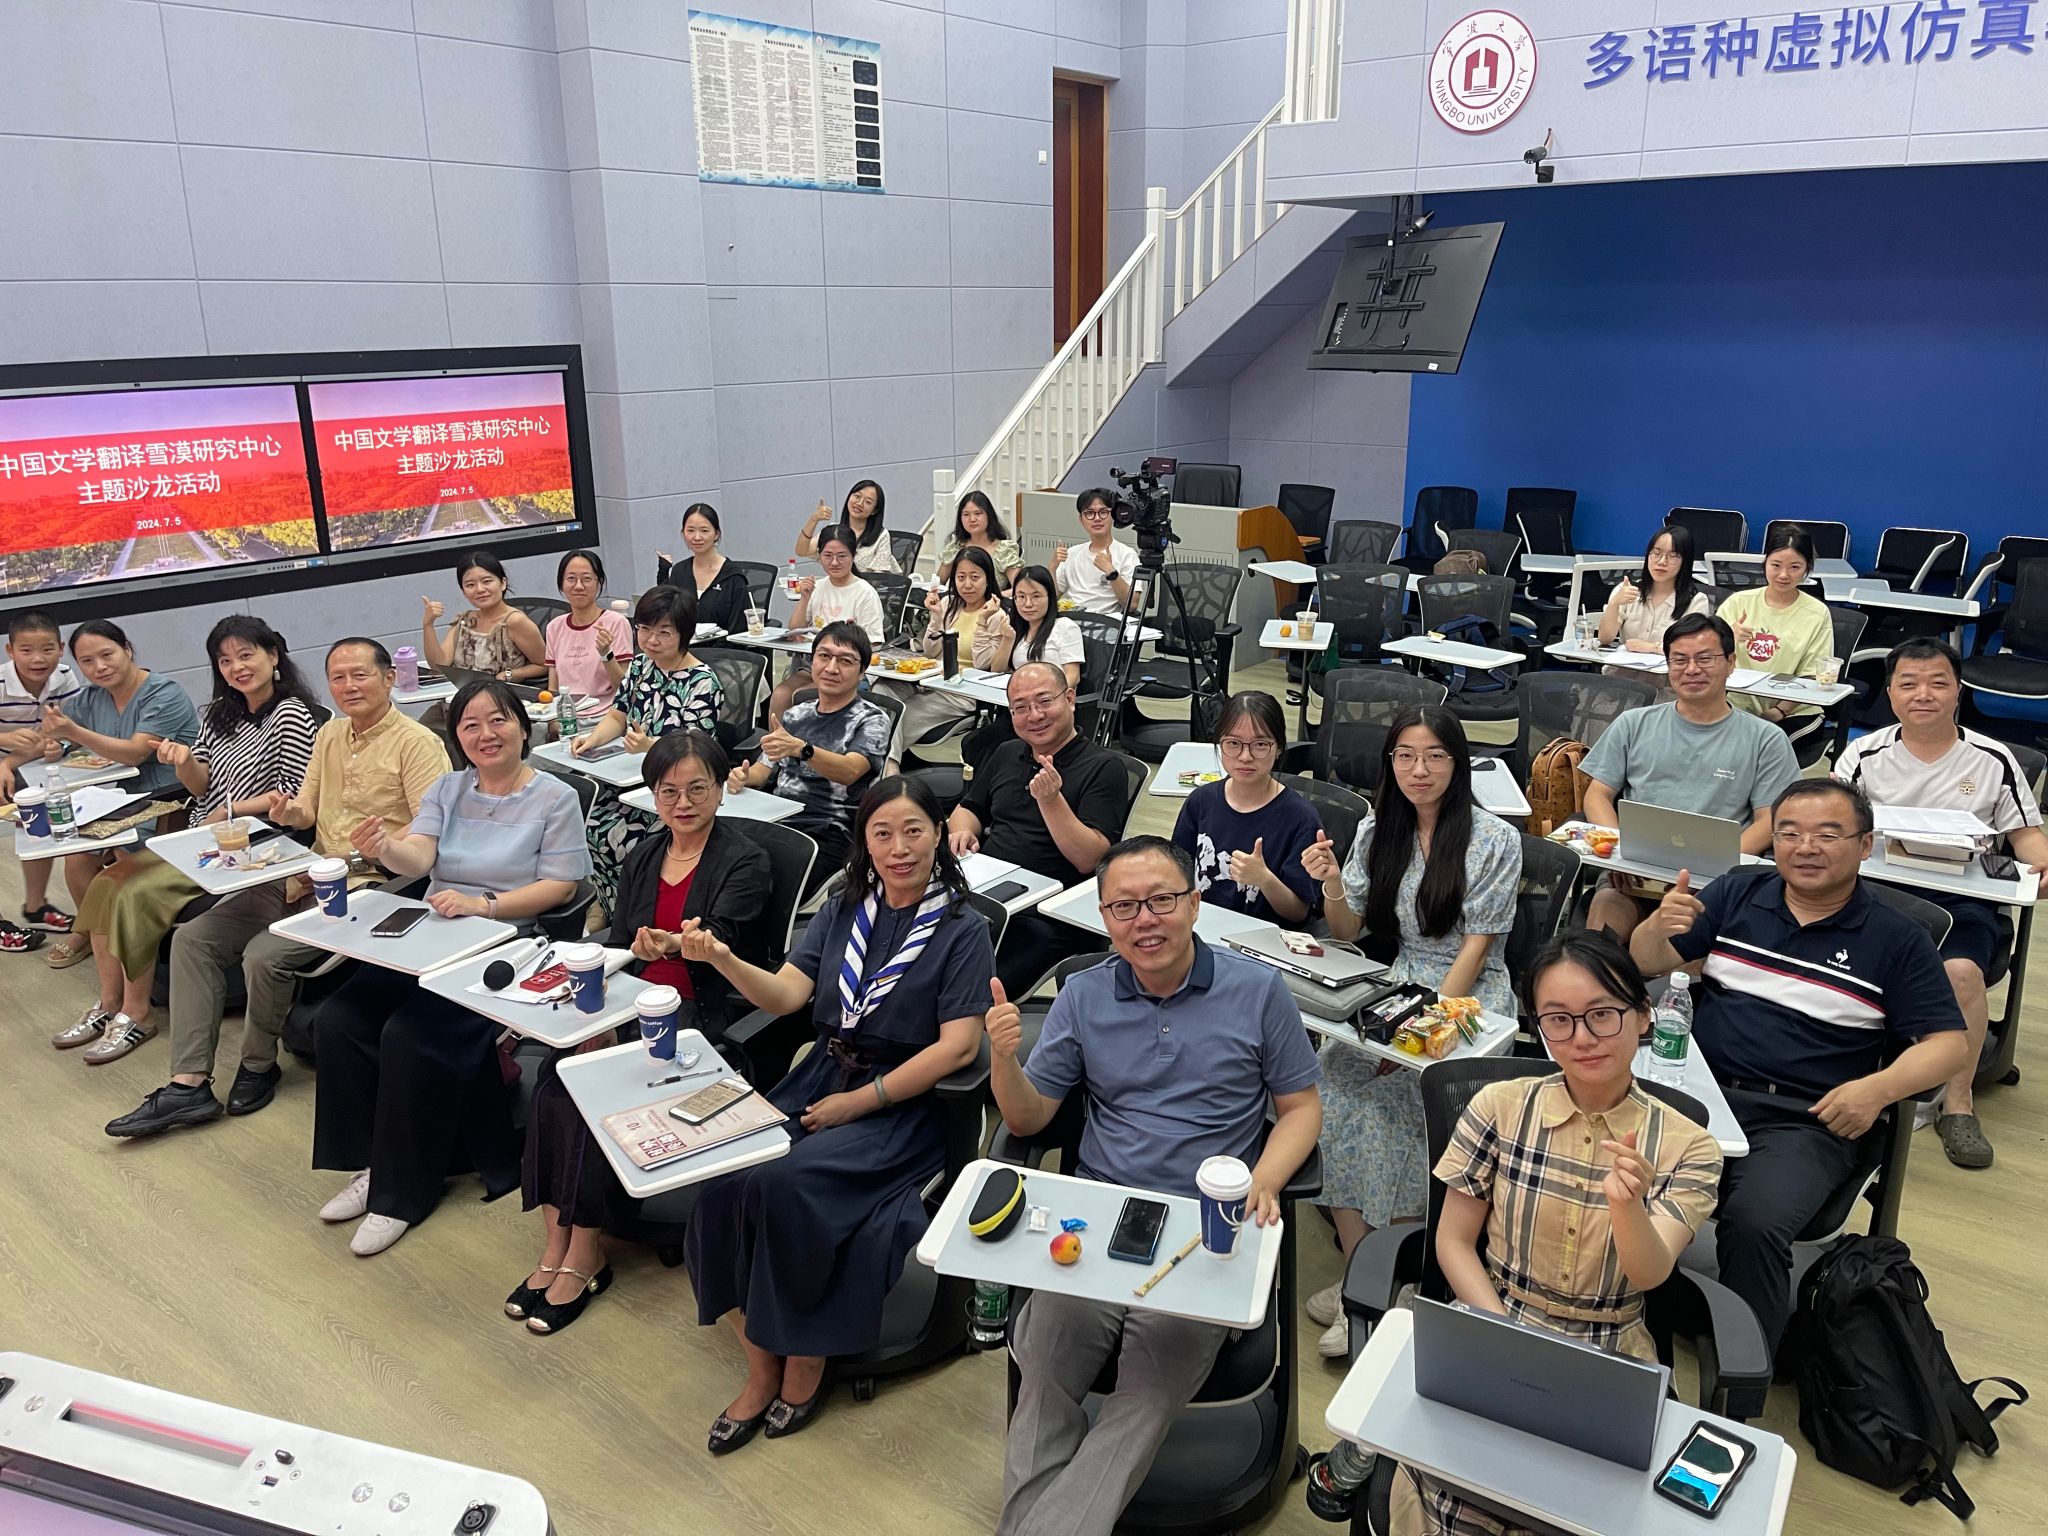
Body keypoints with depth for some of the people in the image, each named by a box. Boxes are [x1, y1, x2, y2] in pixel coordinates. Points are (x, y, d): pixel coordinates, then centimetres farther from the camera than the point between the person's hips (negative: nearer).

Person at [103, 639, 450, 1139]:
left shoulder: (416, 743, -11)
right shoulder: (329, 734, 15)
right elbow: (307, 810, 20)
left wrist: (354, 858, -23)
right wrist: (288, 811, -5)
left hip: (365, 887, -9)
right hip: (308, 877, 9)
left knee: (265, 955, -25)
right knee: (193, 937, -3)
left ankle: (259, 1063, 4)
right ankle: (189, 1083, -4)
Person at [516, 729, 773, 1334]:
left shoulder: (745, 860, -6)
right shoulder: (641, 859, 15)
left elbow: (720, 937, -21)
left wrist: (673, 944, -43)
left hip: (704, 1017, -6)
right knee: (554, 1076, -19)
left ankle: (584, 1257, -12)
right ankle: (555, 1246, -12)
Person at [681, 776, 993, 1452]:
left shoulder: (962, 931, -4)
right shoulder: (844, 911, 11)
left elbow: (958, 1046, -12)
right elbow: (785, 994, 3)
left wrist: (859, 1101, -15)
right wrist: (724, 959, -17)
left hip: (903, 1104, -5)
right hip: (821, 1076, 5)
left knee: (783, 1184, -27)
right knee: (722, 1180, -19)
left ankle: (804, 1361, -5)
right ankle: (760, 1367, -4)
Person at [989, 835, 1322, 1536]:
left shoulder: (1257, 990, 4)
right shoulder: (1083, 995, 10)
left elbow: (1301, 1109, 8)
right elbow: (1027, 1118, 11)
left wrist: (1263, 1183, -11)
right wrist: (1004, 1058, -11)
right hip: (1093, 1218, 2)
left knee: (1148, 1399, -24)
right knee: (1044, 1393, -20)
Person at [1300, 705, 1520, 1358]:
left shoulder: (1494, 840, -5)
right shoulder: (1377, 830, 8)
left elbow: (1475, 945, -9)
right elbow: (1348, 932, 11)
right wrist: (1332, 885, -10)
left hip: (1469, 995, -4)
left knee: (1398, 1081, -29)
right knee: (1337, 1083, -24)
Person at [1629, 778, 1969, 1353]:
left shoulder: (1897, 939, 7)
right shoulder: (1737, 893, 13)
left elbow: (1948, 1042, 6)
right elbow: (1644, 964, 12)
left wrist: (1878, 1088, -13)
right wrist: (1660, 926, -12)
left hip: (1801, 1119, -2)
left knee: (1753, 1223, -31)